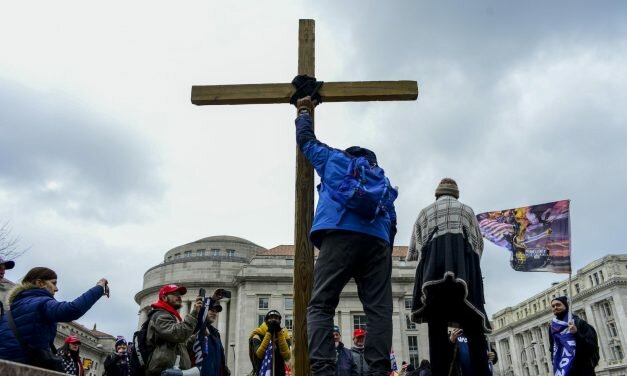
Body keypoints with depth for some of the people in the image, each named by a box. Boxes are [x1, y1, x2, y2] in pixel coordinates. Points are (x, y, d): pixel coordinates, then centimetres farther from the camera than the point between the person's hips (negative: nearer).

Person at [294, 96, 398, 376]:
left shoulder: (335, 159, 25)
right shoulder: (383, 179, 32)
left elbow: (306, 141, 39)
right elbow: (391, 223, 22)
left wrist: (304, 112, 56)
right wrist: (385, 256, 21)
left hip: (341, 234, -3)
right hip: (378, 241, 3)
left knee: (321, 306, -7)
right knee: (379, 309, -2)